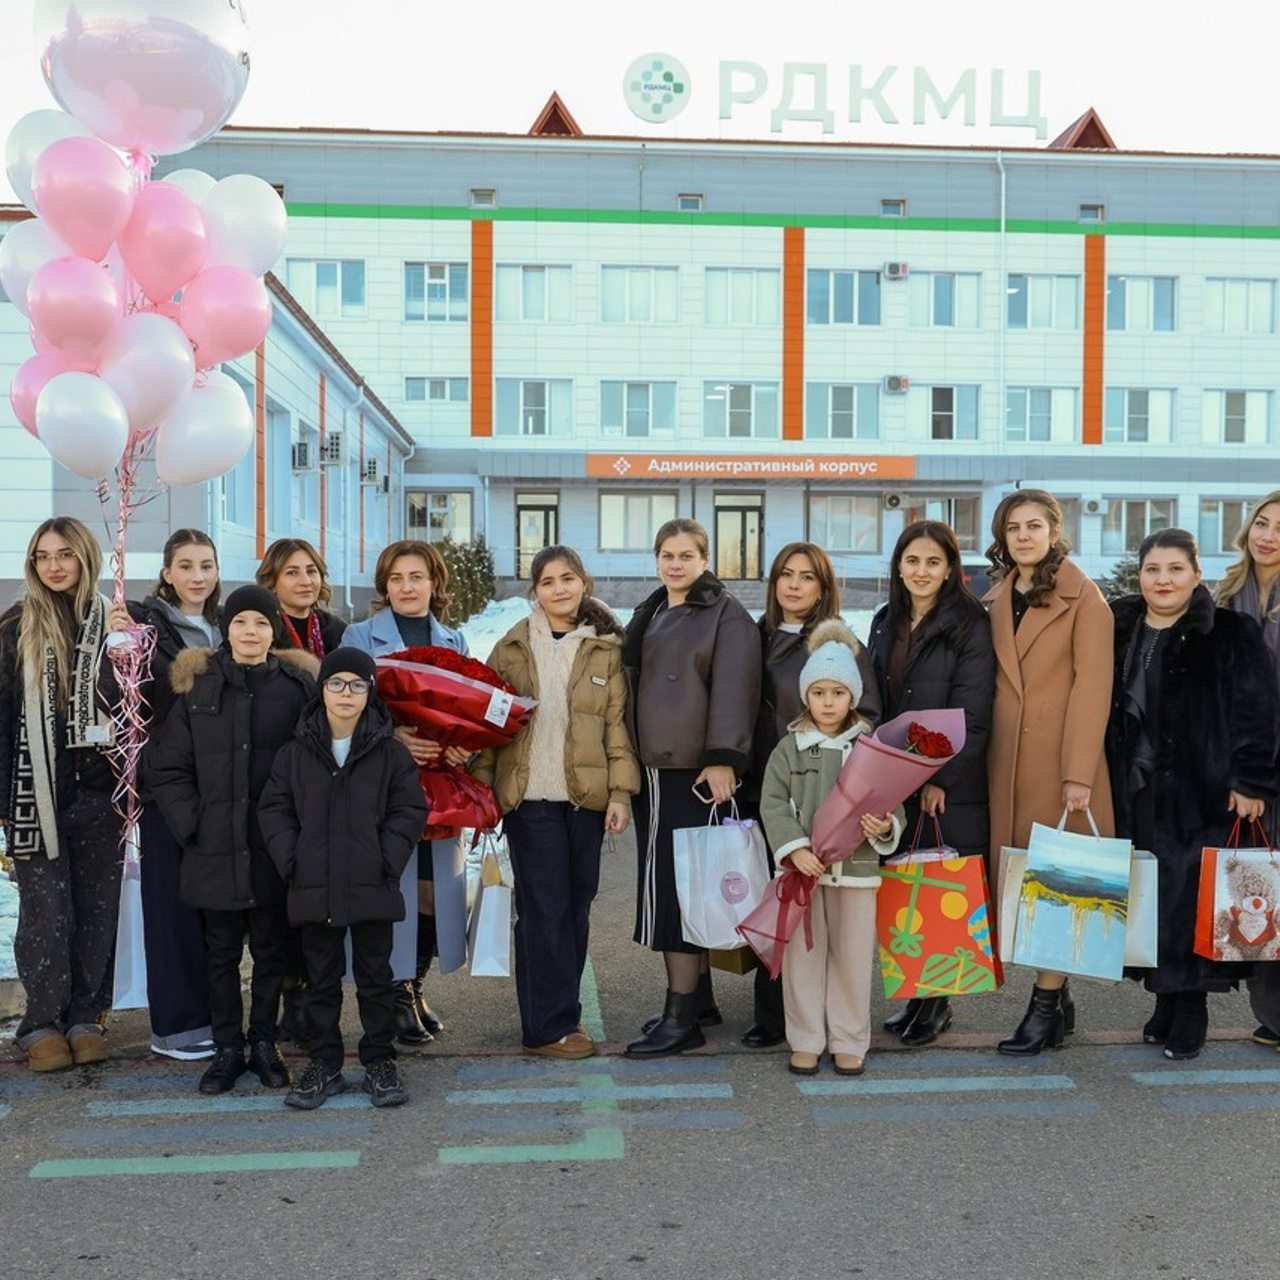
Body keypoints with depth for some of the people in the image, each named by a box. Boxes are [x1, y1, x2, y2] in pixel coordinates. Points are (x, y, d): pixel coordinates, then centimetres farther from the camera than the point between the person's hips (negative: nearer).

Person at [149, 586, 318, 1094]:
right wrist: (192, 823, -5)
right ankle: (227, 1048, 22)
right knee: (222, 952, 10)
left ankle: (264, 1043, 25)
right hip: (216, 847, 1)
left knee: (272, 949, 10)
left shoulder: (298, 686, 0)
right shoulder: (197, 686, 2)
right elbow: (166, 767, 4)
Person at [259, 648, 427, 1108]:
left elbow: (410, 809, 0)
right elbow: (274, 809, 6)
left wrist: (387, 860, -9)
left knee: (375, 976, 9)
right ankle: (324, 1064, 22)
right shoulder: (295, 753, 4)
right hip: (314, 888, 1)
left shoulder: (390, 752, 0)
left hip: (373, 887, -1)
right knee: (321, 979, 11)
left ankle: (380, 1062, 20)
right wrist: (291, 861, -4)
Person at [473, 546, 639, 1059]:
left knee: (576, 905, 9)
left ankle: (559, 1010, 23)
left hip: (586, 795, 2)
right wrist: (482, 789, 0)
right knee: (545, 909, -3)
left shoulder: (607, 649, 6)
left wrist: (621, 791, -3)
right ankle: (549, 1026, 4)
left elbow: (618, 723, 4)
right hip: (530, 795, -2)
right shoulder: (512, 647, 5)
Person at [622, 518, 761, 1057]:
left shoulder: (726, 615, -3)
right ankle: (696, 991, 23)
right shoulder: (649, 616, 20)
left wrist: (723, 760, -22)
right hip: (651, 770, 8)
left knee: (678, 885, -9)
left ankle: (681, 1017, -4)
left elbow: (733, 691, -13)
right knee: (663, 882, 10)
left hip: (694, 771, -8)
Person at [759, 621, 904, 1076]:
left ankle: (849, 1042, 21)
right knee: (803, 954, 6)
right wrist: (795, 849, -16)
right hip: (802, 867, 0)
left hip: (856, 866, 0)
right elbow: (773, 804, -2)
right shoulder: (790, 749, 3)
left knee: (854, 956, 7)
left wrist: (885, 827, -18)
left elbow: (892, 803, 5)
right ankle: (806, 1041, 19)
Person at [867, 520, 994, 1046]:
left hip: (950, 786, -5)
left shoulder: (969, 626, -6)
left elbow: (970, 713, -11)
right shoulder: (885, 624, 13)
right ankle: (914, 993, 20)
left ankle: (937, 1001, 13)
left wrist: (939, 777, -14)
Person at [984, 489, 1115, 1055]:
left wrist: (1078, 773, -16)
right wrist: (972, 760, 5)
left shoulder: (1084, 598, -3)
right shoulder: (997, 600, 14)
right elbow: (987, 683, 14)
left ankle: (1046, 1002, 6)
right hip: (1007, 760, 5)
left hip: (1061, 759, -5)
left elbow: (1092, 685, -9)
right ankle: (1057, 999, 17)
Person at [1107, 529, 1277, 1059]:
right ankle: (1165, 1000, 20)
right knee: (1148, 896, 7)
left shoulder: (1231, 634, -3)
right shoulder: (1119, 630, 10)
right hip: (1136, 792, 4)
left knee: (1191, 900, -3)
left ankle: (1191, 1009, 9)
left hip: (1203, 793, -4)